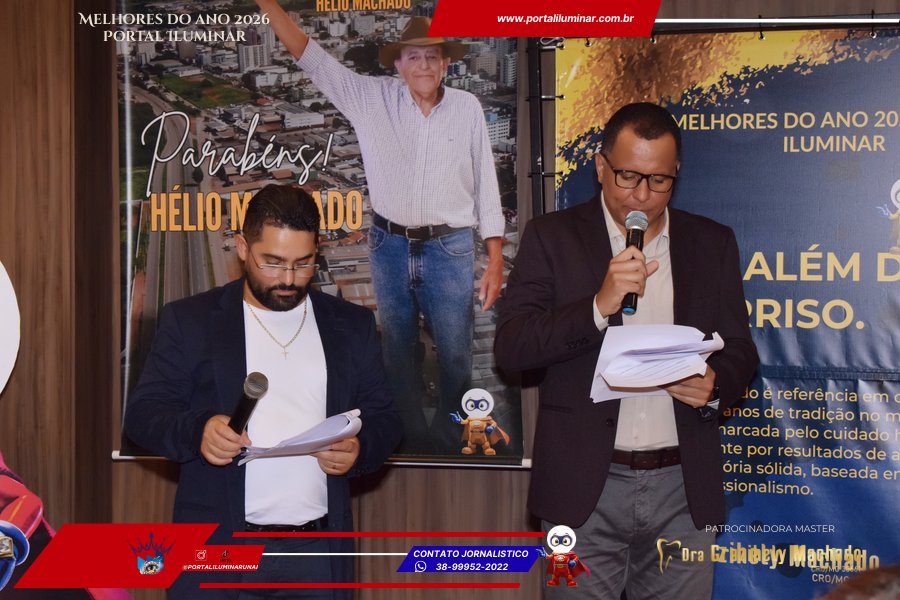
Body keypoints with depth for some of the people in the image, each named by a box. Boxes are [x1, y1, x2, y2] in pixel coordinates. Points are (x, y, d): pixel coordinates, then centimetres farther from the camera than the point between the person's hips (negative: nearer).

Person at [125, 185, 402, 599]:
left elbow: (383, 420, 11)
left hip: (317, 550, 2)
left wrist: (359, 450, -12)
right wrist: (197, 430, -21)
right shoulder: (190, 320, 3)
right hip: (217, 549, -1)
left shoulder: (352, 325, 9)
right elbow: (143, 413, 0)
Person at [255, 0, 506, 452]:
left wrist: (495, 258, -1)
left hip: (450, 249, -1)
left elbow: (485, 183, 1)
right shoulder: (372, 99, -2)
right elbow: (310, 56, -4)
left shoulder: (467, 108, -3)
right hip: (389, 246, 2)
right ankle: (410, 438, 32)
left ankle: (450, 439, 26)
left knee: (455, 354, 4)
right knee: (399, 351, 15)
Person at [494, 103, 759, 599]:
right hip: (585, 485, -2)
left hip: (684, 485, 2)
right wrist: (599, 306, -21)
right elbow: (510, 347, -7)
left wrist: (715, 385, -12)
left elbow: (739, 351, 11)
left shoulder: (713, 243, 8)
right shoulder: (552, 237, 1)